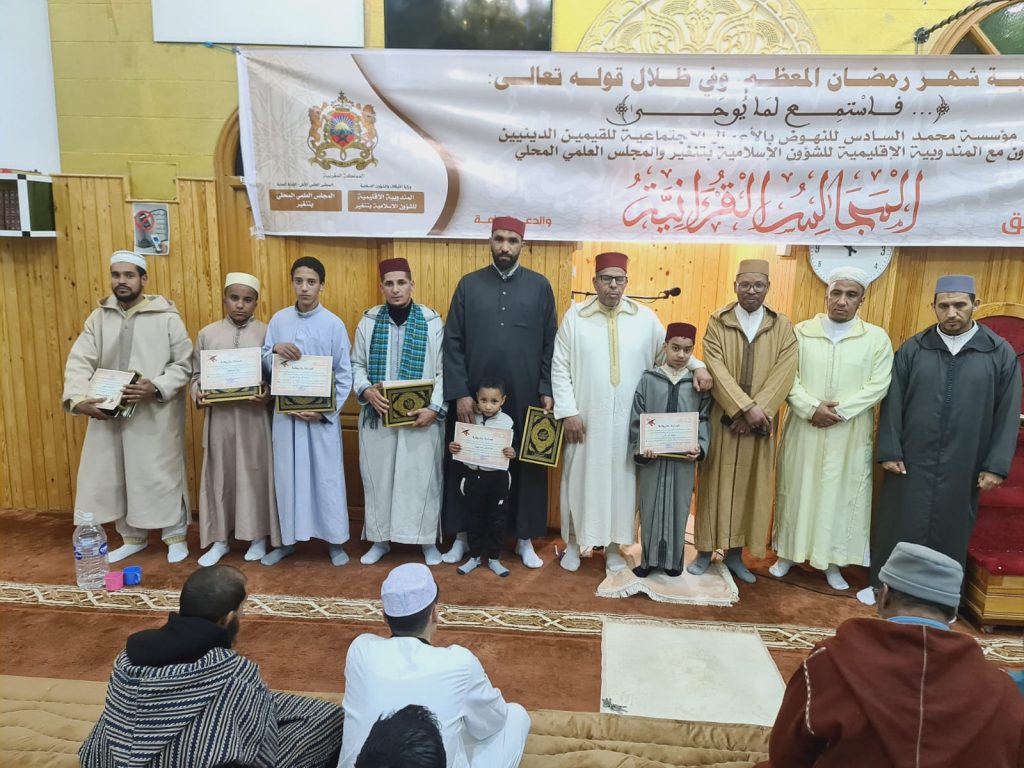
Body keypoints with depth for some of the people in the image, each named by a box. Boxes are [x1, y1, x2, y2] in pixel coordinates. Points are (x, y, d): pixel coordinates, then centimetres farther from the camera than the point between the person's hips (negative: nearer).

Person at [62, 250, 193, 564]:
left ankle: (176, 536, 21)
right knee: (115, 476, 13)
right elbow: (79, 362, -1)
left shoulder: (167, 317, -6)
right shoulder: (99, 317, 6)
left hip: (156, 414, -4)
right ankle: (132, 537, 31)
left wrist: (156, 388, -23)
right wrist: (78, 398, -18)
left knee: (162, 475, 3)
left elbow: (184, 365, -6)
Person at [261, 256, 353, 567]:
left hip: (322, 416, -2)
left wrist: (326, 411, -13)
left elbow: (345, 375, -4)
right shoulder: (279, 319, 4)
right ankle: (287, 539, 27)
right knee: (287, 476, 11)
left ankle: (334, 541, 19)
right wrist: (275, 349, -14)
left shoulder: (334, 324, -5)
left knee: (326, 477, 5)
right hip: (286, 413, 3)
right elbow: (263, 364, 7)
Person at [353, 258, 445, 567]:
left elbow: (444, 371, -3)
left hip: (421, 418, -2)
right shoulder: (368, 321, 4)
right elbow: (356, 364, 8)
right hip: (377, 416, 2)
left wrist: (434, 408, -13)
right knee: (378, 477, 11)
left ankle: (428, 539, 22)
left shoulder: (432, 322, -3)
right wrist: (366, 391, -11)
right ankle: (381, 538, 28)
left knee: (422, 478, 5)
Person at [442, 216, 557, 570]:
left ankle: (525, 539, 24)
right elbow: (452, 342, 0)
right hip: (474, 397, 0)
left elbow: (550, 344, 4)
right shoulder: (469, 284, 3)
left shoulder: (540, 286, 3)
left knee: (526, 466, 9)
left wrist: (547, 390, -3)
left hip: (525, 397, 0)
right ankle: (462, 535, 25)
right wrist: (459, 393, -8)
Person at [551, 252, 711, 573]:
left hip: (627, 420, 2)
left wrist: (697, 366, -8)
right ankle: (573, 542, 25)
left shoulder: (645, 317, 2)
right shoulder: (575, 316, -2)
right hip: (585, 417, -1)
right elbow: (559, 367, -3)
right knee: (580, 479, 9)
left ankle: (613, 546, 26)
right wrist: (569, 412, -9)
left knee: (620, 480, 10)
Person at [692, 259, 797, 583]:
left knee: (750, 486, 8)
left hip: (759, 423, 2)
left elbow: (784, 374, -5)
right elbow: (717, 370, -11)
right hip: (720, 419, -2)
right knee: (714, 483, 5)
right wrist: (747, 407, -20)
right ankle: (705, 551, 17)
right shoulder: (717, 322, -1)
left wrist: (756, 411, -15)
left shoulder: (783, 326, 4)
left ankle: (735, 553, 21)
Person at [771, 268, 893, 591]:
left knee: (841, 493, 6)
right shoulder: (801, 332, 0)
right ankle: (788, 553, 23)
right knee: (796, 489, 9)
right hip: (803, 429, 0)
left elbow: (879, 385, -6)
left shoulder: (877, 338, 0)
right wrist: (812, 408, -17)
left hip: (850, 434, 0)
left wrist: (839, 411, -16)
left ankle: (833, 561, 20)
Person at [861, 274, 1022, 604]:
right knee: (897, 527, 8)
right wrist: (889, 451, -5)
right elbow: (892, 403, 0)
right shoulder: (911, 349, -1)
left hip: (963, 466, 0)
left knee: (950, 531, 13)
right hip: (910, 461, 0)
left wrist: (996, 465, -4)